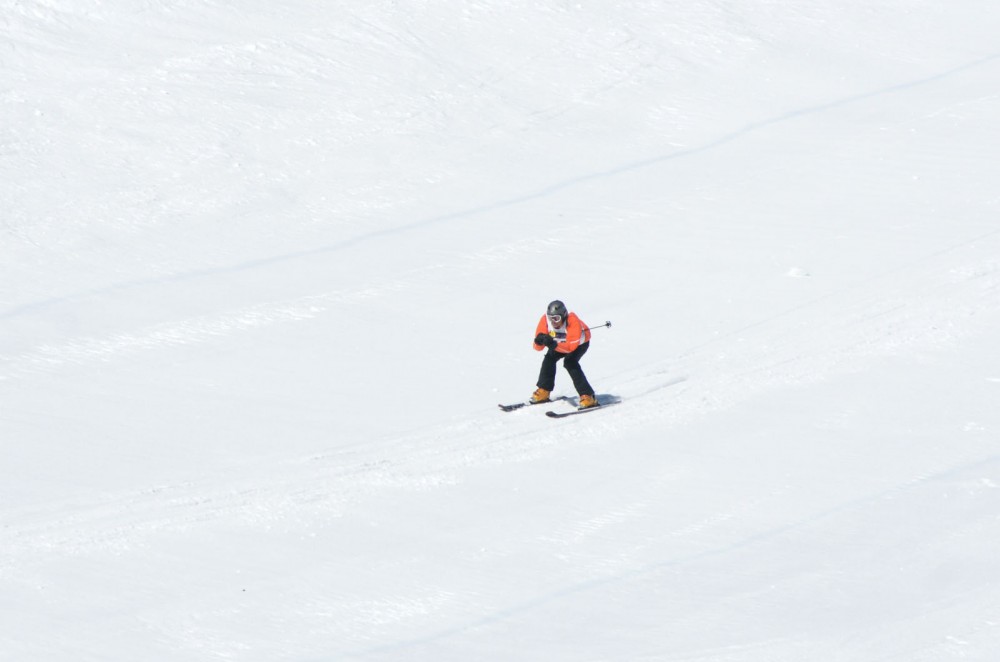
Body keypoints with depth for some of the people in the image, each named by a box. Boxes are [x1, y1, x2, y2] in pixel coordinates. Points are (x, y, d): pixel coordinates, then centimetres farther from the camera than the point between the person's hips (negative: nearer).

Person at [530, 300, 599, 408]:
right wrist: (539, 341, -51)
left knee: (570, 362, -25)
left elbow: (571, 346, -46)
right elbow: (538, 347, -27)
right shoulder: (545, 320, -29)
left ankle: (588, 396, -25)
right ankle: (543, 392, 9)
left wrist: (554, 345, -60)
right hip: (561, 342, 5)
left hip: (580, 342, -5)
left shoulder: (573, 321, -40)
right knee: (550, 358, -10)